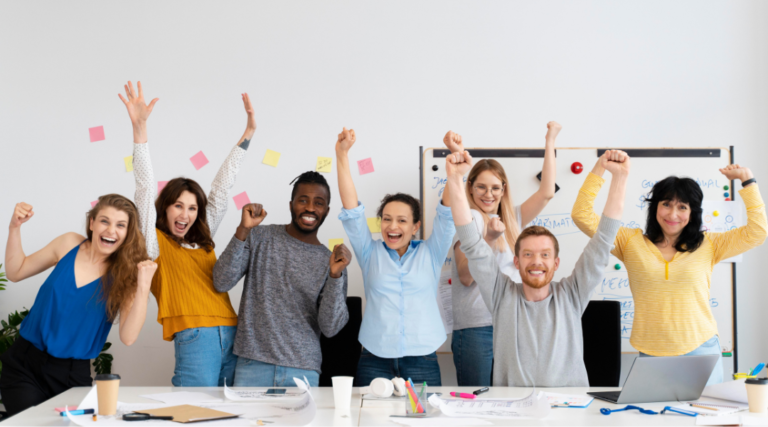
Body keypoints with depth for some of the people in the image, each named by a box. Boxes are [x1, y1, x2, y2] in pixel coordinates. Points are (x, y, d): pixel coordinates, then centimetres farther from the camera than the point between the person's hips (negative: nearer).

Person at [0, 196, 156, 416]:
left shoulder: (126, 274, -8)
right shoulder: (69, 244, -2)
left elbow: (128, 337, -19)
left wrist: (143, 287, -29)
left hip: (71, 375, 0)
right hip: (24, 363, 1)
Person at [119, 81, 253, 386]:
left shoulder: (202, 239, 21)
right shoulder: (156, 242, 8)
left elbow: (222, 188, 23)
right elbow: (146, 189, -1)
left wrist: (248, 132, 26)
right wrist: (139, 129, -9)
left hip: (232, 335, 5)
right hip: (194, 338, -5)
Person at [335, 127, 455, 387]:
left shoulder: (430, 254, 8)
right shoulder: (371, 254, 8)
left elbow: (447, 214, -3)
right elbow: (352, 212, 1)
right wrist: (342, 155, -9)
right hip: (375, 362, 0)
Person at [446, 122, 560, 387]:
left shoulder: (512, 219, 15)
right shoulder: (469, 218, -4)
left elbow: (546, 193, 8)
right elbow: (465, 277, -12)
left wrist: (550, 142, 9)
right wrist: (489, 238, -25)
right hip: (476, 327, -6)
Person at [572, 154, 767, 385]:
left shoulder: (708, 245, 8)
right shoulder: (631, 242, 6)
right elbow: (582, 216, 2)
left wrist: (747, 181, 3)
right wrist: (600, 167, -3)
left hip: (701, 353, 1)